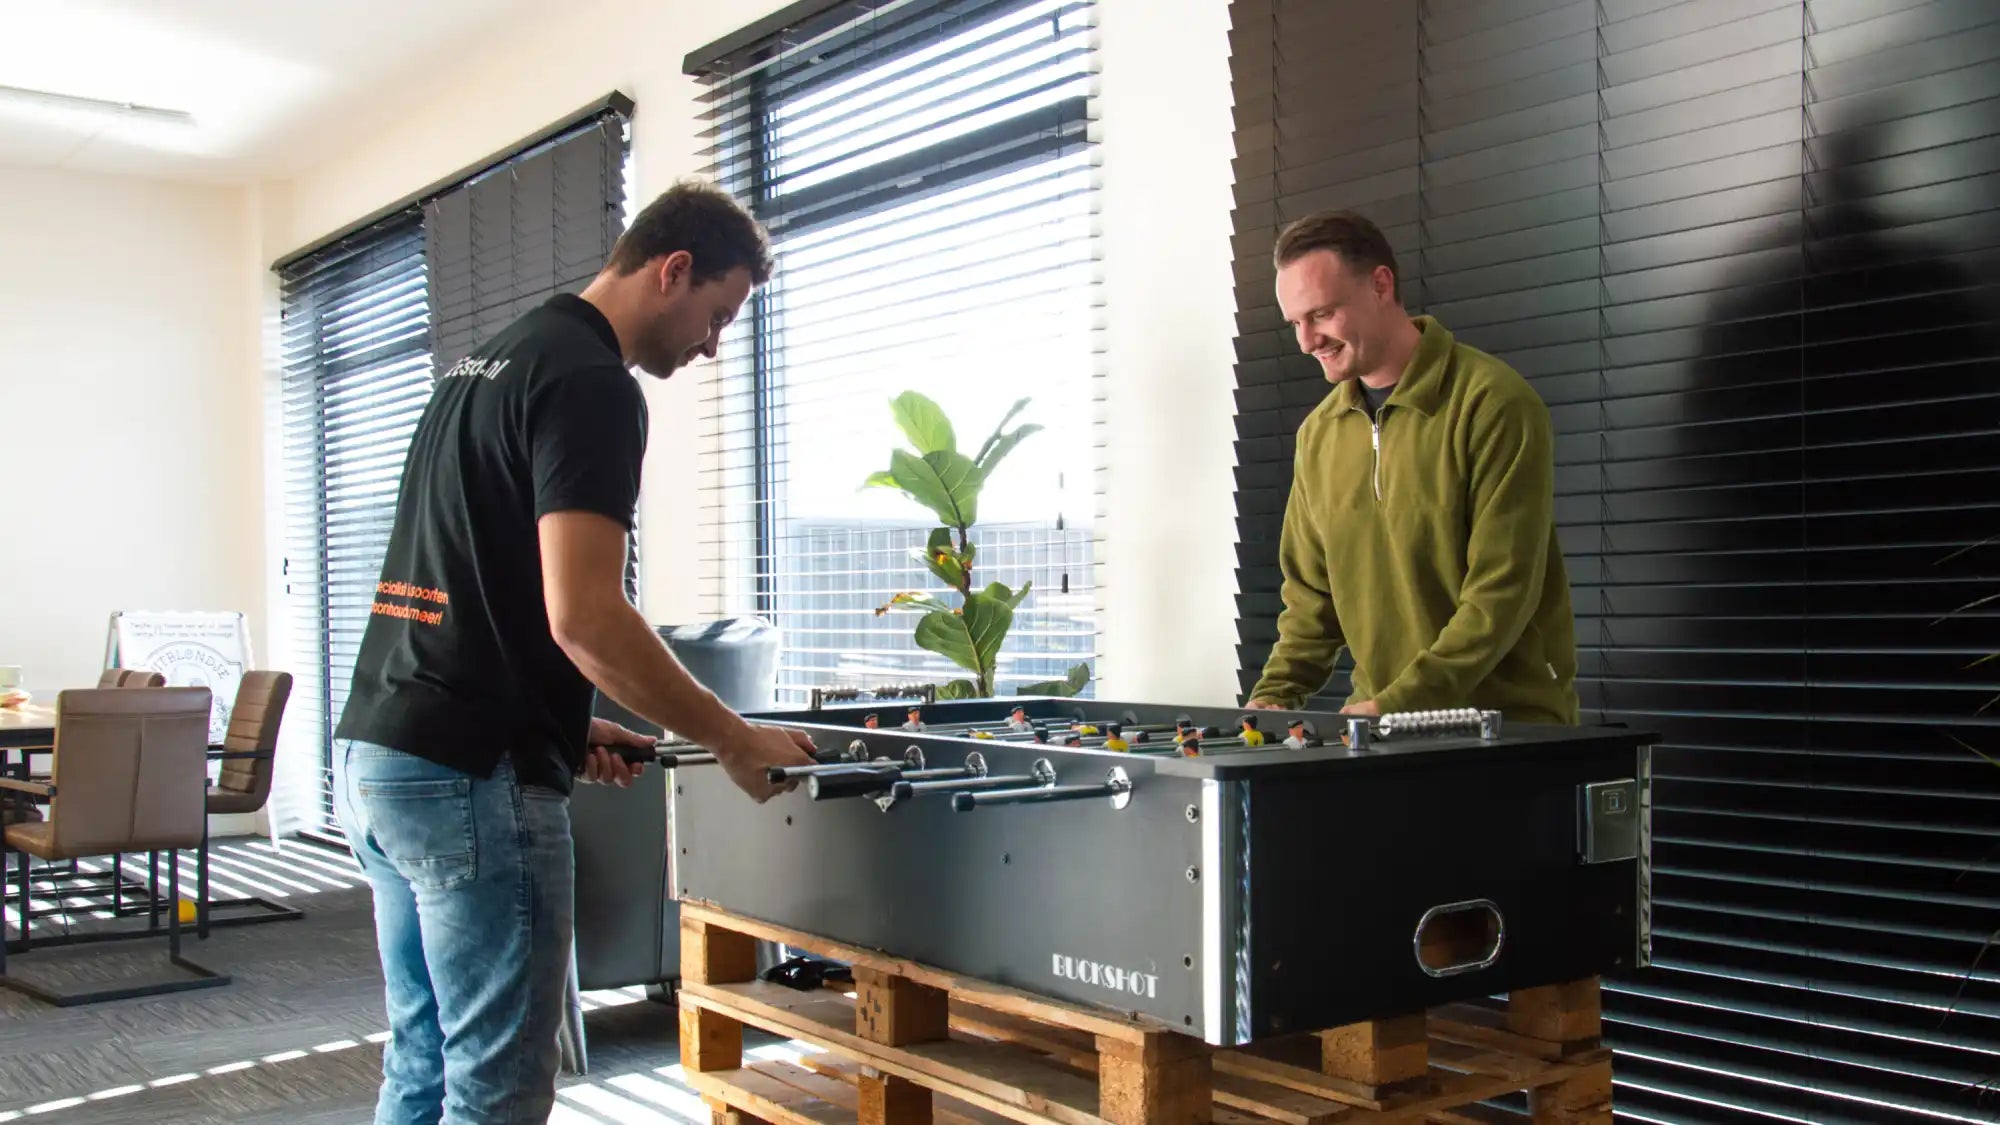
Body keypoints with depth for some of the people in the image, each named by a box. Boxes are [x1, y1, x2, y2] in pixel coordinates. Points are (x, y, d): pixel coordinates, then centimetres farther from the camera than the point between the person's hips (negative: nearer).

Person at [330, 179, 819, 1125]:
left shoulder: (485, 363, 18)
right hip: (473, 775, -10)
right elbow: (582, 614, -23)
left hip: (373, 754, 10)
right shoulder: (592, 383, -13)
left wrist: (560, 723, 17)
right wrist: (734, 740, -14)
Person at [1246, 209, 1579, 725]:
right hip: (1380, 722, 5)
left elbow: (1503, 591, -15)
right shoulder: (1318, 433, 11)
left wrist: (1397, 705, -20)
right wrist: (1274, 696, 2)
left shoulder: (1494, 405, -10)